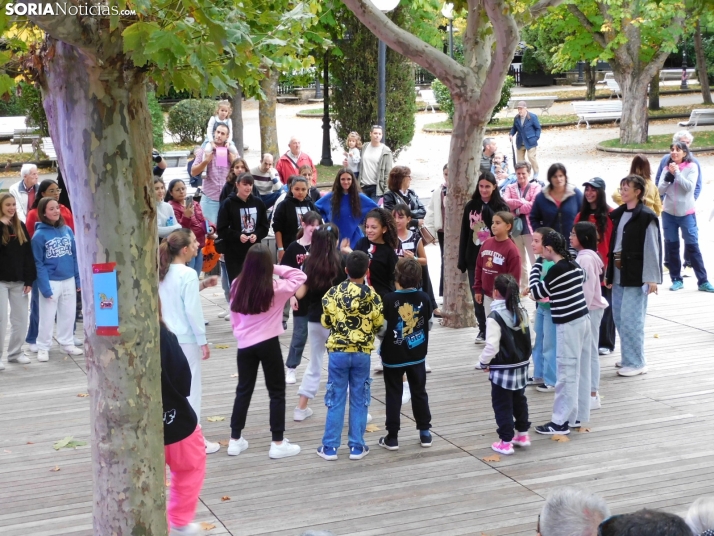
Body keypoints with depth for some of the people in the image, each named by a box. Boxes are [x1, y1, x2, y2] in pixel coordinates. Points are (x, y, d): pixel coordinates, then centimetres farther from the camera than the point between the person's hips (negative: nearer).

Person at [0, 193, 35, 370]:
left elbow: (28, 254, 7)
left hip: (19, 280, 4)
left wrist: (29, 280, 2)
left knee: (20, 319, 8)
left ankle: (15, 353, 20)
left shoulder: (20, 226, 9)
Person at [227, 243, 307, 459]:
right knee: (277, 392, 7)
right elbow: (300, 276, -1)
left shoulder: (237, 285, -1)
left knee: (243, 390, 15)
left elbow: (234, 317, 7)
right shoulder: (275, 287, -13)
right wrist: (276, 269, -4)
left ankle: (235, 440, 19)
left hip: (245, 344, 4)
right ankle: (278, 443, 8)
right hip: (268, 344, -4)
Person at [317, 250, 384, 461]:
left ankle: (330, 447, 9)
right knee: (359, 400, 9)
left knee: (336, 399, 6)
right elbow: (378, 325, -1)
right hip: (362, 353, 0)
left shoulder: (333, 293, -6)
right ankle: (357, 446, 12)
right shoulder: (372, 295, -7)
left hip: (338, 351, 0)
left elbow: (326, 322, 1)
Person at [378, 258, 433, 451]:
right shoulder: (423, 298, -7)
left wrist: (382, 347, 6)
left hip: (393, 356, -3)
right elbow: (427, 323, 3)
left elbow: (382, 327, -13)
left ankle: (392, 437, 9)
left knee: (394, 395, 6)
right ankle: (425, 433, 21)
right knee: (419, 392, 15)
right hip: (417, 355, 3)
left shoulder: (390, 299, -18)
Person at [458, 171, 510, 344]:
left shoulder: (501, 207, -2)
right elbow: (464, 234, 7)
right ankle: (483, 329, 19)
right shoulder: (471, 206, 6)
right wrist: (462, 260, 4)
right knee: (477, 295, 8)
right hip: (474, 258, 3)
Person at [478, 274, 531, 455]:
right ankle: (522, 434, 31)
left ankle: (506, 442, 6)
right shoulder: (522, 312, 3)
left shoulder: (495, 317, -20)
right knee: (519, 400, 21)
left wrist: (483, 362, -6)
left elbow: (492, 347, -21)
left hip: (502, 369, -7)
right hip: (521, 365, 7)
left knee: (502, 404, 2)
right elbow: (529, 339, 11)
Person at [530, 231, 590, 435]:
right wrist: (549, 295, 17)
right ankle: (578, 415, 22)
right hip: (582, 319, 9)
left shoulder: (556, 270, -16)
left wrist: (535, 268, 4)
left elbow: (537, 293, -7)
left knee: (567, 372, -4)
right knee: (580, 370, 13)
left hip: (568, 325, -9)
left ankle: (561, 422, 0)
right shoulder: (574, 265, 8)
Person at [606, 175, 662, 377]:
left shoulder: (646, 216, -9)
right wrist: (609, 272, 13)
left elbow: (652, 248, -12)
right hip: (618, 273, 8)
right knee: (619, 317, 12)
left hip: (635, 275, -8)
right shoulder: (618, 214, 13)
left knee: (630, 318, -7)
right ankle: (628, 357, 25)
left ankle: (636, 362, 2)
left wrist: (652, 278, -15)